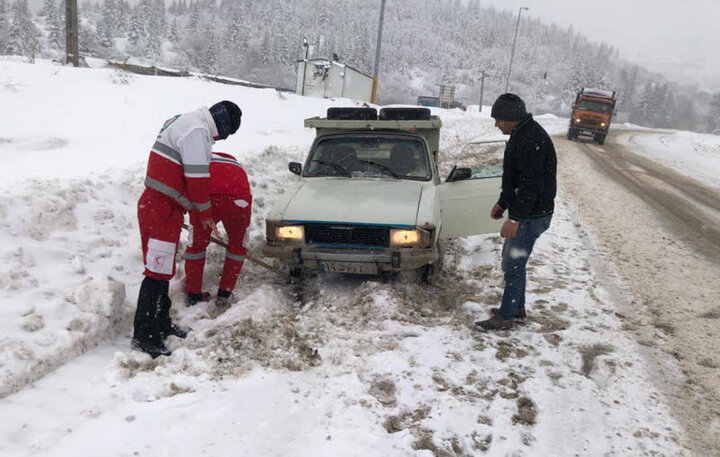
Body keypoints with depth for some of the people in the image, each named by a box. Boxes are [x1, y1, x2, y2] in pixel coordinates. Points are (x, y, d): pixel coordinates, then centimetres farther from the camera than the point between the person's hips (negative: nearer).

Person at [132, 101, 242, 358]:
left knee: (163, 270, 17)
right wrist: (205, 214, -4)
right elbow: (197, 178, -18)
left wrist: (197, 214, 26)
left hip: (163, 208, 11)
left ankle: (161, 324, 29)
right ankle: (143, 337, 0)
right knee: (157, 272, -7)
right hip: (161, 210, -11)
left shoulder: (186, 124, 20)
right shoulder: (197, 130, -14)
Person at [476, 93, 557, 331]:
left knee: (513, 264, -3)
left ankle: (505, 316, 8)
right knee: (512, 259, 19)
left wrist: (515, 218, -29)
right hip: (523, 212, 11)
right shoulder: (521, 134, 12)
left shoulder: (532, 139, -22)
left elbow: (532, 184, -28)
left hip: (532, 215, -11)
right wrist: (502, 203, 24)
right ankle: (517, 307, 33)